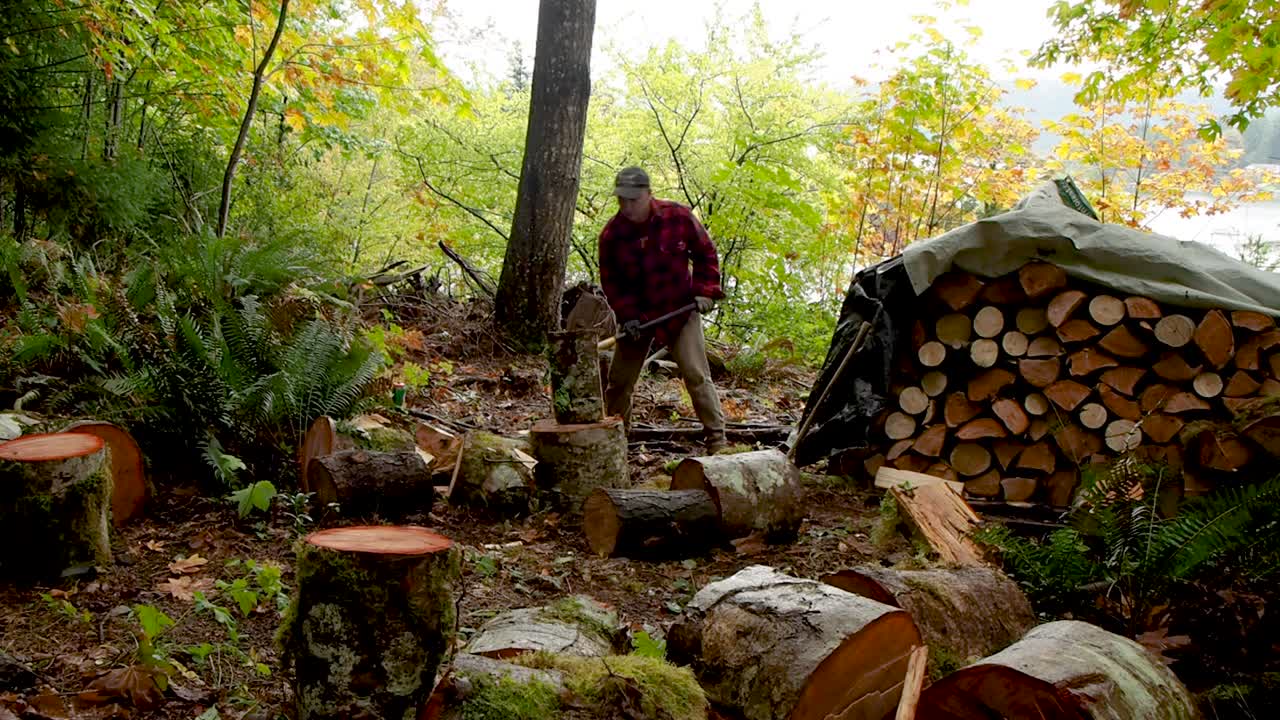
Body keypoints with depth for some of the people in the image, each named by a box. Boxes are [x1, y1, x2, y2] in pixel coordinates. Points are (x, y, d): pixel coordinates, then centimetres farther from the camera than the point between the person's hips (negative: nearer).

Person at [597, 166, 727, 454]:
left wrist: (705, 290, -8)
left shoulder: (679, 217, -12)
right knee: (620, 379, 7)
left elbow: (706, 253, 2)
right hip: (636, 316, 2)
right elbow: (610, 280, -2)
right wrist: (627, 316, -14)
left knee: (696, 374, -10)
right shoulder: (611, 234, -9)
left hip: (680, 310, -2)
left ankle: (717, 439, -3)